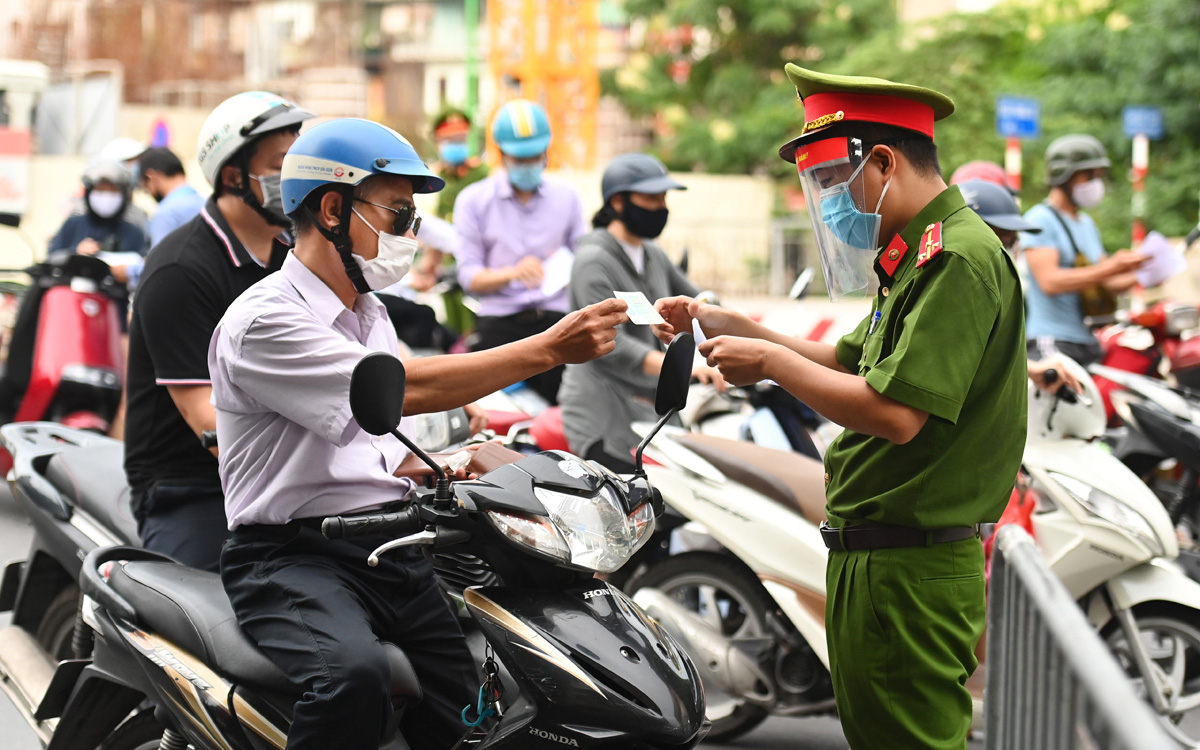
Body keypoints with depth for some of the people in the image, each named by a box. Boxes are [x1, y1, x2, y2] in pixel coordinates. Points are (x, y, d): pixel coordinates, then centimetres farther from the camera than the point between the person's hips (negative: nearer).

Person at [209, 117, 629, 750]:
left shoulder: (368, 315, 20)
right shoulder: (262, 321, -11)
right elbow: (404, 389, -21)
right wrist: (548, 349, -22)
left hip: (391, 548, 8)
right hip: (293, 555, -8)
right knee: (354, 675, -36)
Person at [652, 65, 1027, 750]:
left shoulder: (959, 259, -18)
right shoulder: (918, 256, 16)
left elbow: (895, 414, -24)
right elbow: (848, 363, 23)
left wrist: (772, 362, -13)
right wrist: (734, 327, 14)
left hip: (911, 565, -10)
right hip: (879, 558, 10)